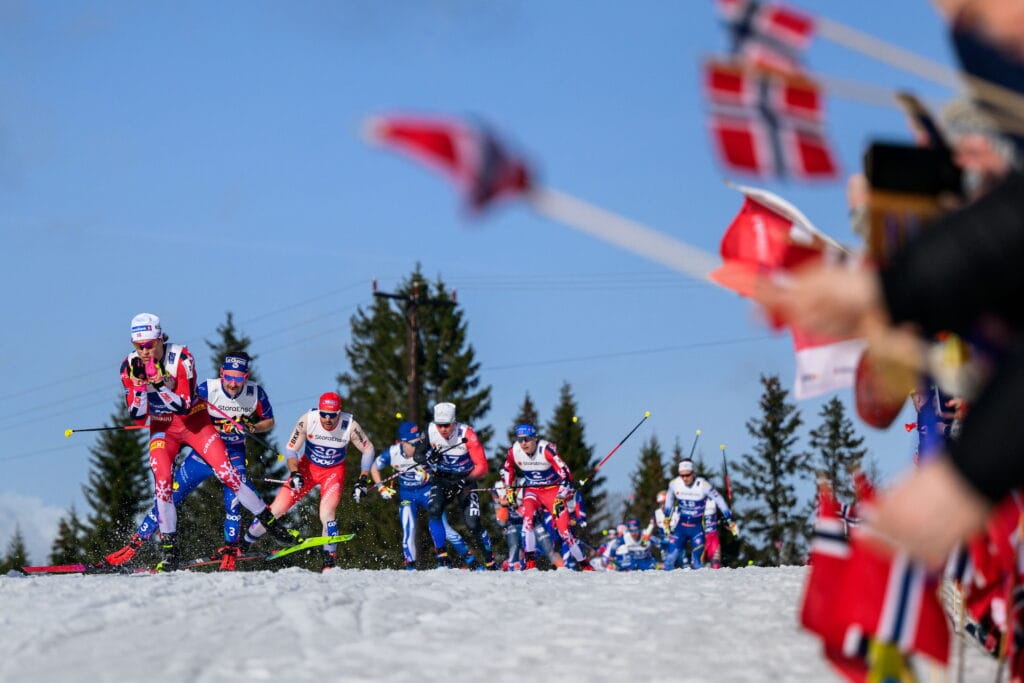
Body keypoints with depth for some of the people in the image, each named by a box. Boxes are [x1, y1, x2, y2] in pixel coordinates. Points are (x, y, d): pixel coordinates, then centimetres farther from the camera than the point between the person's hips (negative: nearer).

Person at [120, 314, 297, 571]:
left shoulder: (181, 357, -22)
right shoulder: (130, 366, -13)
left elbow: (184, 405, -25)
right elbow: (138, 417, -13)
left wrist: (160, 383, -39)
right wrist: (139, 385, -29)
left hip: (195, 422, -2)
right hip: (163, 429, 2)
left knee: (227, 472, -12)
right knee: (162, 480, -19)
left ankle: (271, 524, 0)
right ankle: (169, 549, -12)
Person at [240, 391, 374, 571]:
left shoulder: (349, 426, -25)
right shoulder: (308, 420, -25)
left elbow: (368, 449, -8)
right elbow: (291, 449, -15)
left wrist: (363, 480, -14)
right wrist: (294, 473, -31)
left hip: (334, 471, -1)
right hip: (307, 467, 1)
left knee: (327, 513, -26)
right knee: (276, 509, -6)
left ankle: (330, 560, -4)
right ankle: (244, 543, 16)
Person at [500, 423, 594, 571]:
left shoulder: (547, 449, -24)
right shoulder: (514, 451, -11)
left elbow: (565, 474, -23)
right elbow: (507, 470, 12)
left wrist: (561, 498, -27)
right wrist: (508, 489, 9)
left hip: (553, 490, -3)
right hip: (532, 491, 3)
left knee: (563, 530, -10)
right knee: (527, 516, -28)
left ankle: (584, 564, 5)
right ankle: (530, 560, -25)